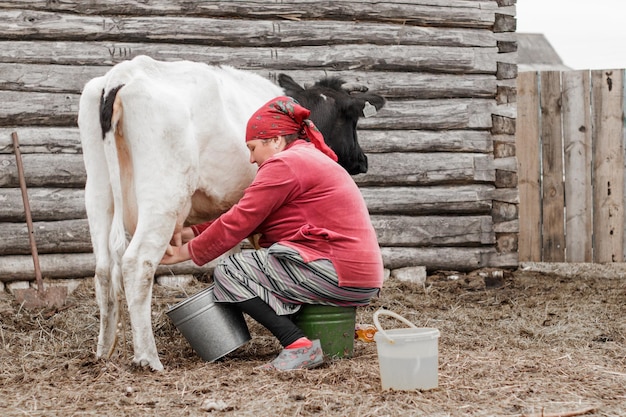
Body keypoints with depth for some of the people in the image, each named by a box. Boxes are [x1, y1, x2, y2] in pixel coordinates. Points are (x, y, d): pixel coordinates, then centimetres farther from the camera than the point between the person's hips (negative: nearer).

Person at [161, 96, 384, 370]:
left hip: (335, 273, -10)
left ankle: (300, 346, -15)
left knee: (227, 272, -4)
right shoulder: (310, 159, 23)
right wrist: (193, 233, 16)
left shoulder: (284, 165, -9)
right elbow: (247, 219, 21)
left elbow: (238, 223, -8)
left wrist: (186, 252, 3)